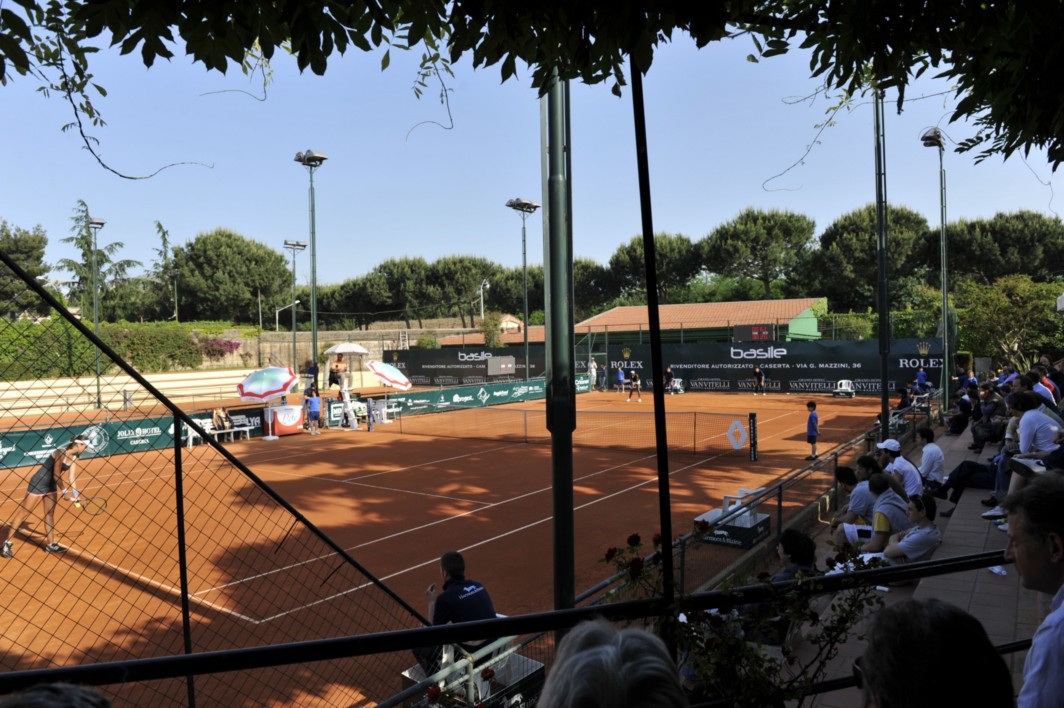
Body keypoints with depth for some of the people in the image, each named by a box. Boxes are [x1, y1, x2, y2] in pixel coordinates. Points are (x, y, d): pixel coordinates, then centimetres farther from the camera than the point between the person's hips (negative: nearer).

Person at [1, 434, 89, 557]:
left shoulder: (75, 457, -2)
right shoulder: (61, 452, -26)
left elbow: (72, 478, 1)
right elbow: (56, 476, -23)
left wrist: (75, 494, -6)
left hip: (51, 485, 8)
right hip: (38, 483, -8)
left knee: (50, 514, 11)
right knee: (23, 513, 1)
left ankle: (51, 544, 17)